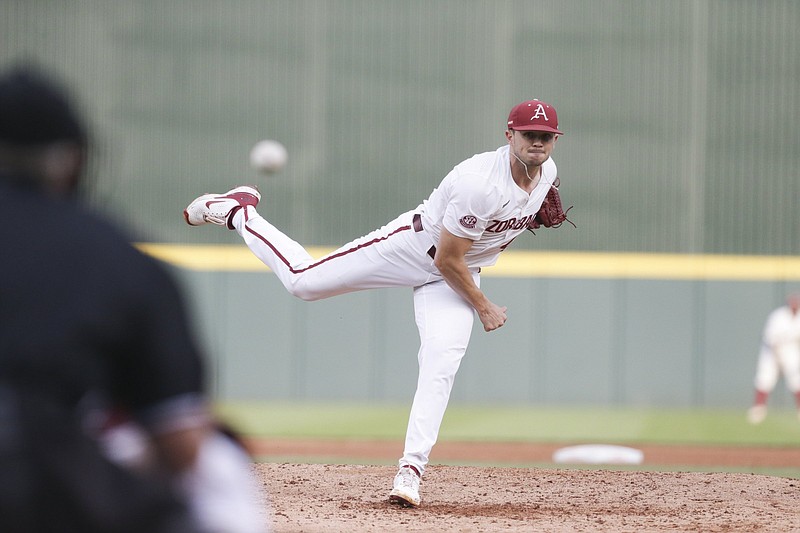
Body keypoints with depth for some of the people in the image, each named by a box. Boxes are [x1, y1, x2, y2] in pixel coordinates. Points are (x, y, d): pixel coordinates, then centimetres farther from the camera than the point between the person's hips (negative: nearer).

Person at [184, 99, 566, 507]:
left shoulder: (547, 171, -9)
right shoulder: (480, 183, -34)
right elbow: (446, 260, -25)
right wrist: (484, 307, -16)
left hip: (458, 273, 6)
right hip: (412, 245, -6)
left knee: (442, 361, -16)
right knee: (301, 280, 1)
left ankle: (411, 470, -17)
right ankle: (237, 211, 25)